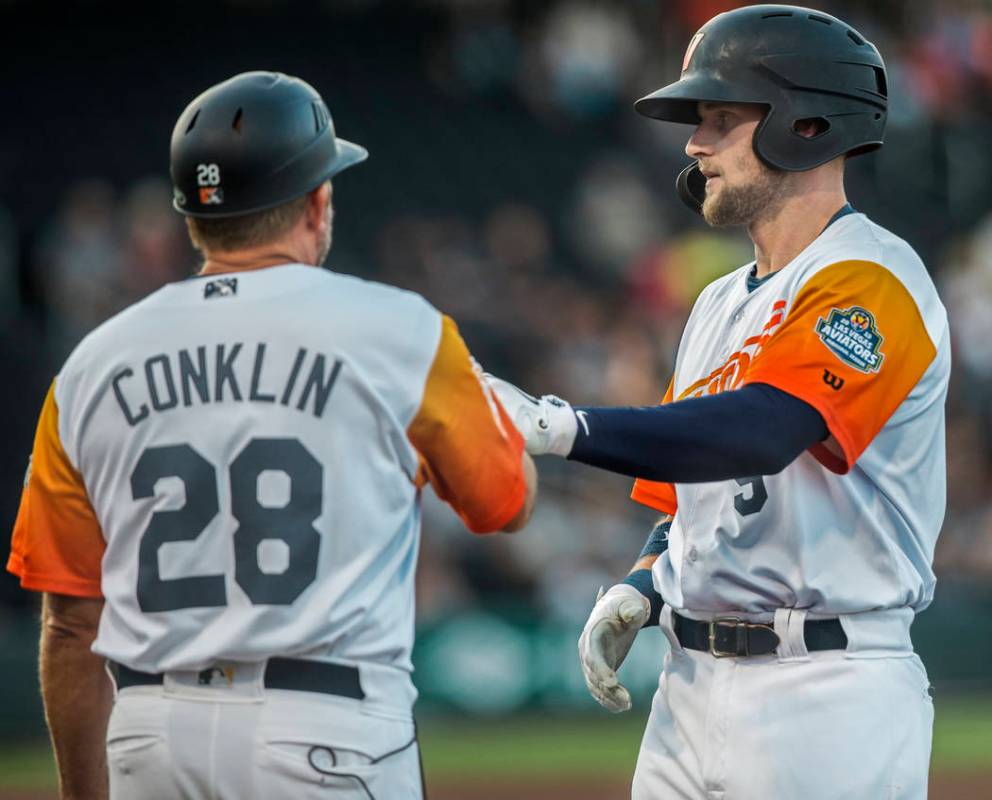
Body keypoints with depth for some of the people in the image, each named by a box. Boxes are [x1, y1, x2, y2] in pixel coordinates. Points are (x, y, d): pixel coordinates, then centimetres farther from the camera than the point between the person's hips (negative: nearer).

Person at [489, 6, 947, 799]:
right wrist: (639, 590, 4)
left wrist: (559, 427, -32)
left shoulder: (872, 284, -11)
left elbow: (758, 434, -27)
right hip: (693, 687, 8)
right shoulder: (721, 304, 19)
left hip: (826, 696, -8)